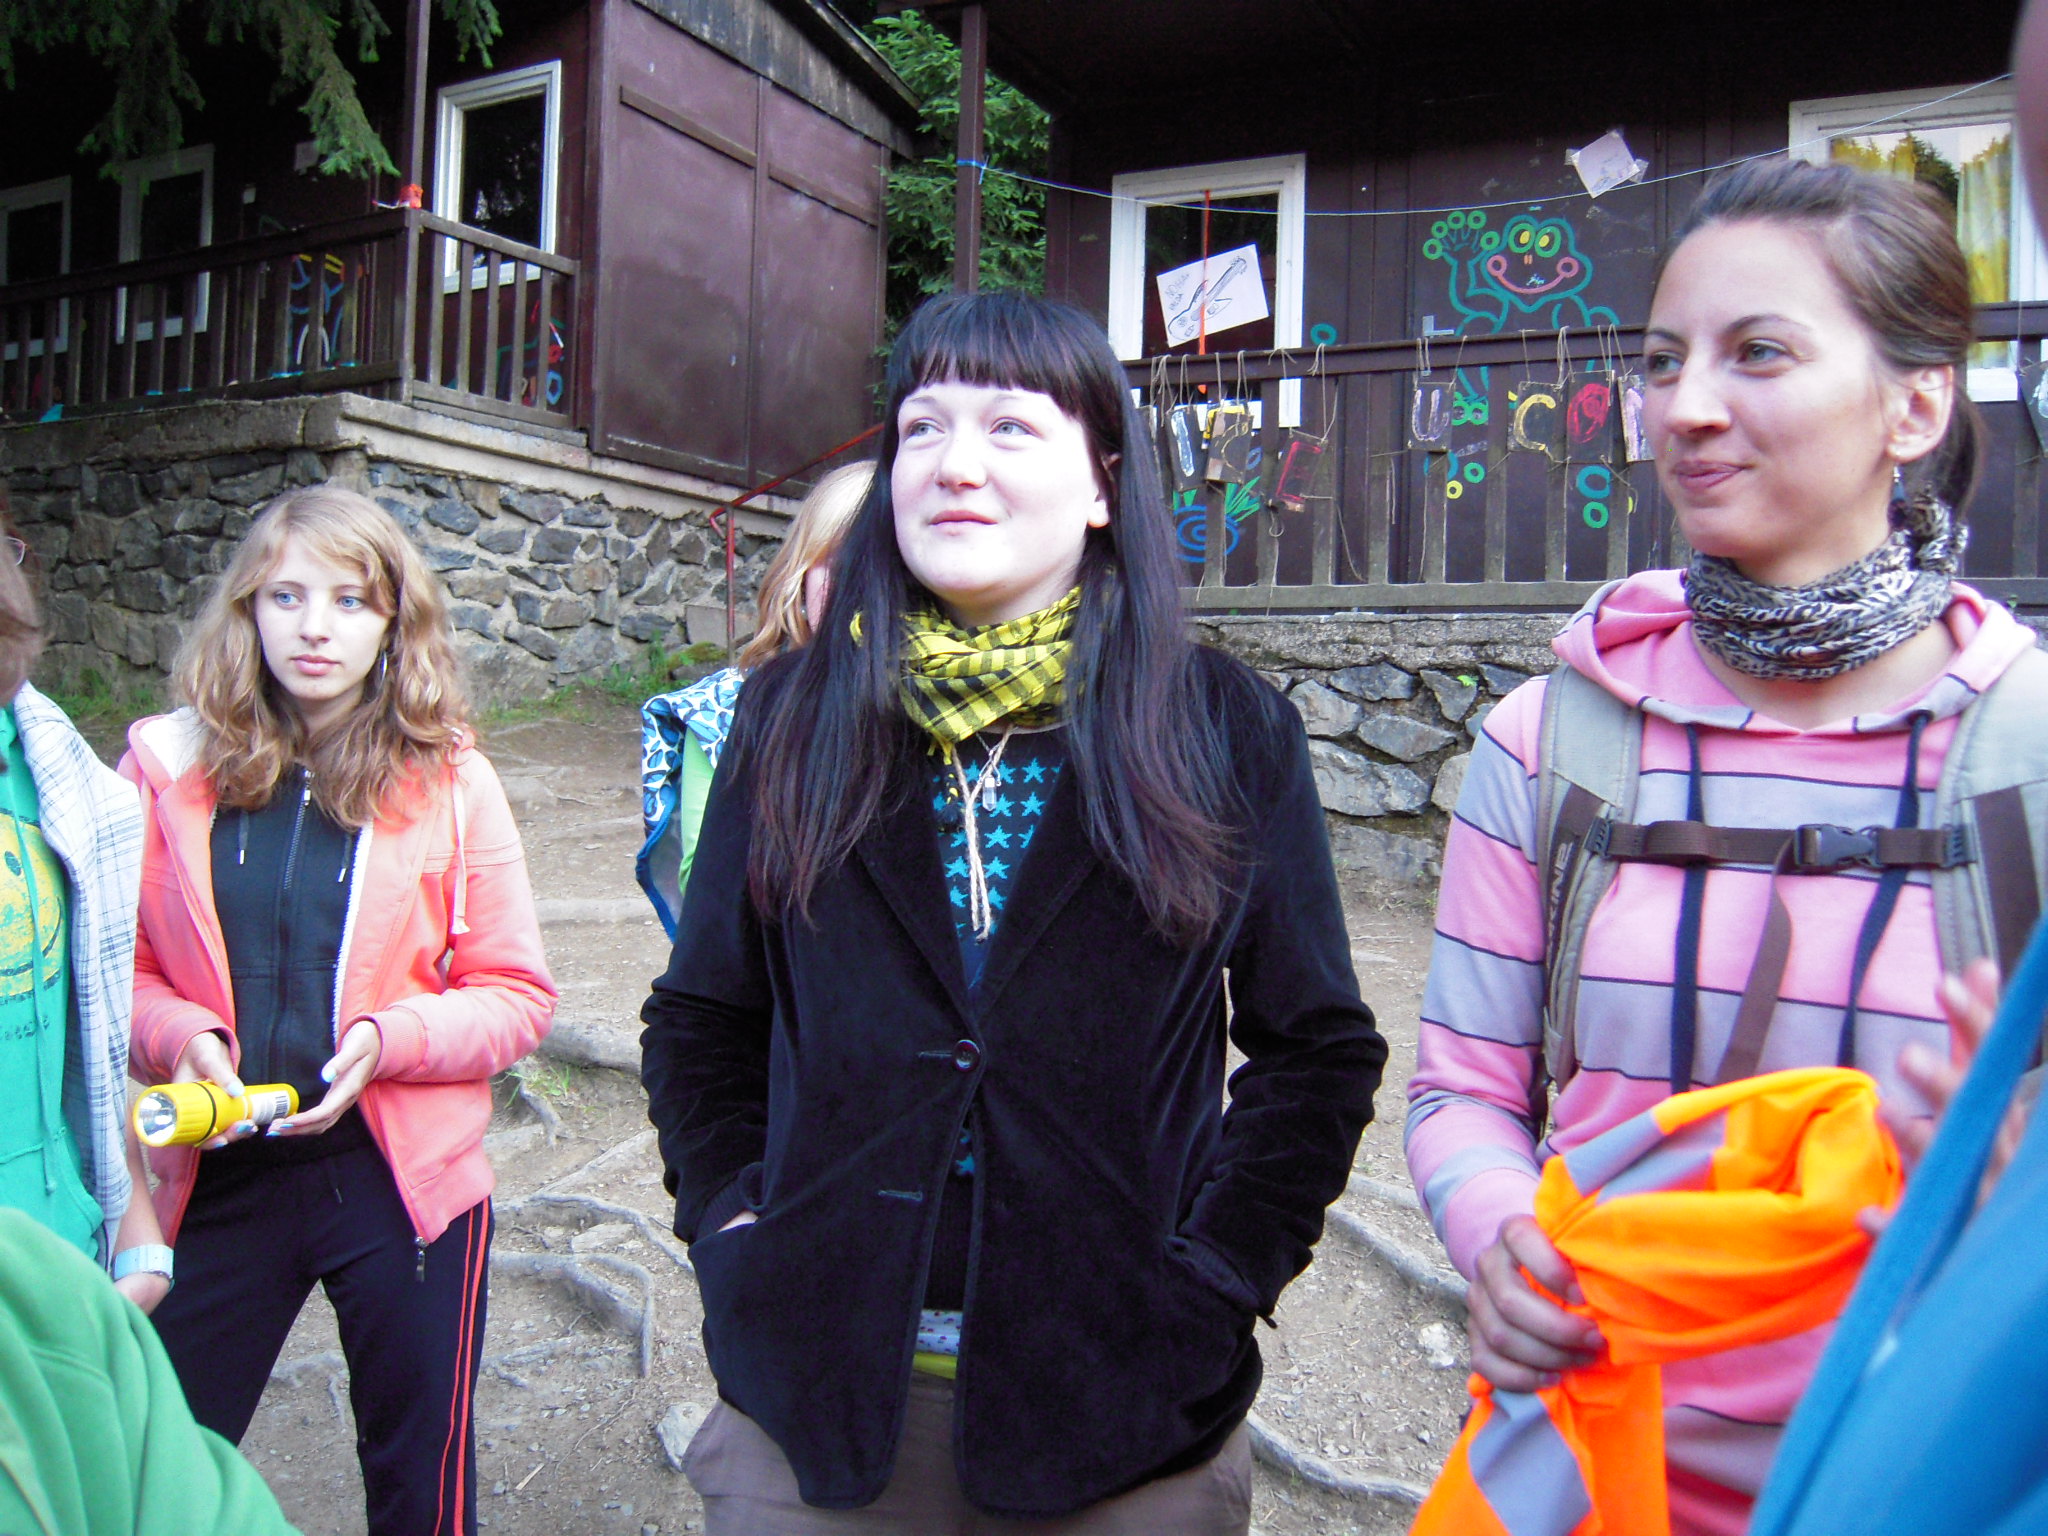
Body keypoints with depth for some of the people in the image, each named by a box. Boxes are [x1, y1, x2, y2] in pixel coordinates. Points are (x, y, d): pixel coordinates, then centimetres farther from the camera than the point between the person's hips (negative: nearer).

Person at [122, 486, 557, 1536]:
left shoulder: (450, 782, -4)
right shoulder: (168, 767, -2)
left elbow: (520, 995, -4)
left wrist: (386, 1037, -19)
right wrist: (179, 1035, -15)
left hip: (400, 1176, -1)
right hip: (215, 1176, 1)